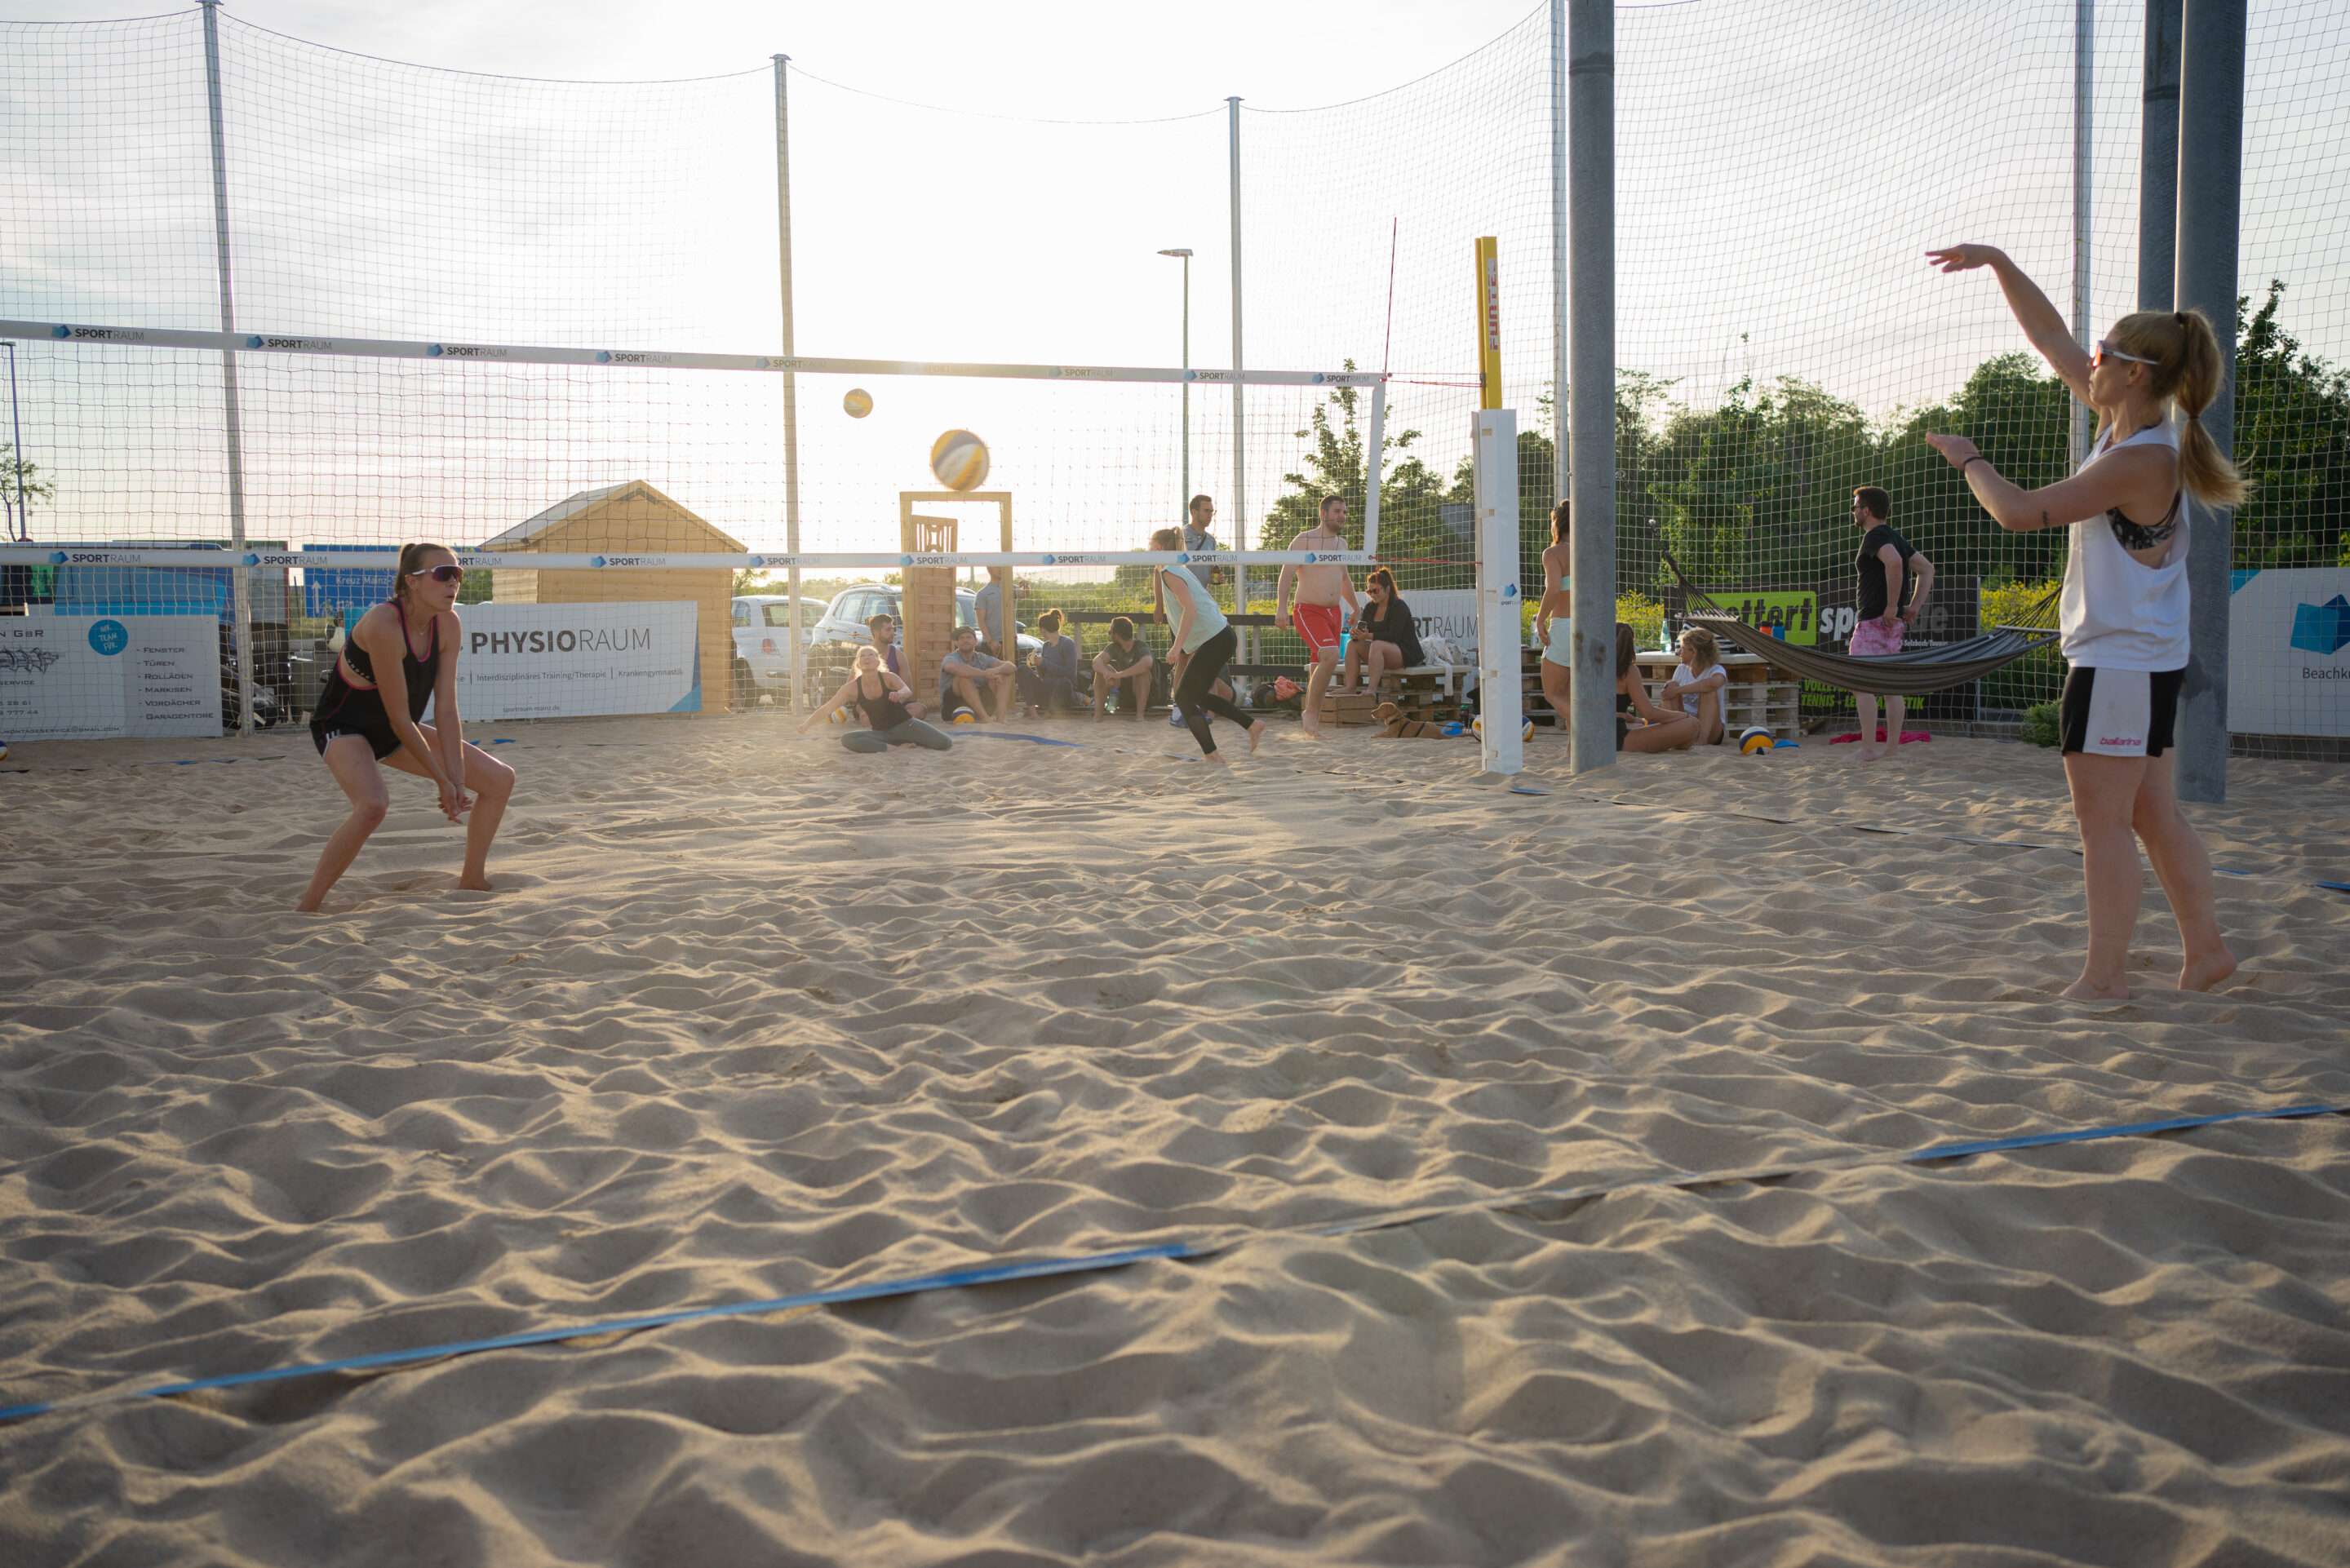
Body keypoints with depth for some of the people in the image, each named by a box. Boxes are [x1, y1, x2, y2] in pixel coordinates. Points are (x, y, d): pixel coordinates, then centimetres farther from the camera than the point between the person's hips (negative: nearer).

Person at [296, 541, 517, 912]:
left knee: (500, 779, 3)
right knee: (372, 805, -37)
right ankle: (305, 907, -21)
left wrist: (457, 781, -17)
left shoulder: (448, 625, -11)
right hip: (344, 728, -8)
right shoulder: (383, 626, -32)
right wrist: (443, 782, -20)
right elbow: (399, 719, -27)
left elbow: (446, 710, -11)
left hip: (395, 732, 8)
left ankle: (472, 882, 18)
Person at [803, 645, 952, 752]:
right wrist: (807, 724, -17)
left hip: (905, 725, -2)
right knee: (847, 740, -28)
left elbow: (907, 690, -32)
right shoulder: (852, 687, -9)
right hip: (880, 732, 2)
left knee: (945, 744, -21)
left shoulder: (888, 678, -13)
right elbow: (827, 708, -7)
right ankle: (897, 747, -23)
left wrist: (899, 694, -56)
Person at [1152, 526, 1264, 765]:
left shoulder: (1169, 573, -11)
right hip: (1222, 636, 10)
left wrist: (1176, 647, -24)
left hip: (1214, 642, -10)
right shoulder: (1178, 570, 18)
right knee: (1197, 695, 18)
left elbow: (1190, 609, -23)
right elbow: (1209, 600, 24)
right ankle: (1253, 725, 19)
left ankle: (1212, 755, -4)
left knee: (1184, 697, -4)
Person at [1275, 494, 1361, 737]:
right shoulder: (1304, 541, -6)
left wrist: (1356, 608, 33)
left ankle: (1313, 725, 14)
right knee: (1331, 656, -25)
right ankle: (1311, 712, -14)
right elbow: (1287, 574, -13)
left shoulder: (1341, 543, 16)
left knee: (1321, 667, 7)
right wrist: (1281, 607, -24)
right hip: (1308, 611, -7)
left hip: (1333, 613, 7)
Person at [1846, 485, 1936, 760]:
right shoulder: (1896, 538, 18)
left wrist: (1892, 605, -25)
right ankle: (1891, 748, 13)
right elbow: (1926, 569, 18)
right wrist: (1915, 606, 9)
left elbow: (1894, 562, -31)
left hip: (1875, 621, -10)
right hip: (1894, 624, 10)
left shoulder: (1875, 536, -11)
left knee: (1862, 686, -10)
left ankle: (1868, 749, -14)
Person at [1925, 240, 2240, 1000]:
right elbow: (2052, 339, 12)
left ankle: (2104, 975, 2)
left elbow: (2021, 512, -19)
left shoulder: (2142, 459, -20)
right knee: (2153, 816, 15)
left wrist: (1967, 459, -2)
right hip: (2141, 657, 10)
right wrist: (1997, 262, 9)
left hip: (2122, 662, -10)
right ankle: (2205, 948, 23)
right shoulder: (2127, 426, 6)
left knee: (2102, 821, -4)